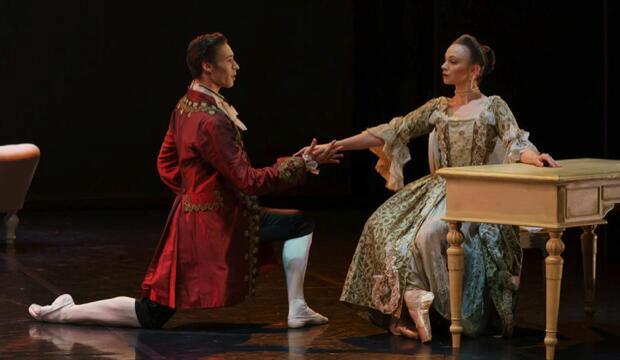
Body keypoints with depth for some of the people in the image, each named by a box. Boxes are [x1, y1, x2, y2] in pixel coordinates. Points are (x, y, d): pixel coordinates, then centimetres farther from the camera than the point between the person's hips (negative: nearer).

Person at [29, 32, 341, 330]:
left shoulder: (186, 106, 4)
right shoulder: (212, 121, -27)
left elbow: (166, 164, 15)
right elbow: (248, 181, -24)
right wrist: (304, 162, -20)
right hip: (215, 226, -10)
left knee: (300, 223, 12)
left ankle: (297, 309, 13)